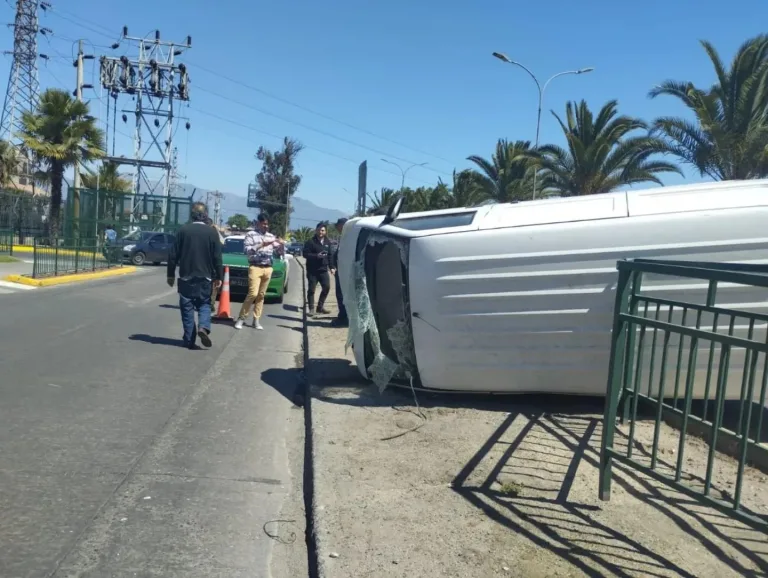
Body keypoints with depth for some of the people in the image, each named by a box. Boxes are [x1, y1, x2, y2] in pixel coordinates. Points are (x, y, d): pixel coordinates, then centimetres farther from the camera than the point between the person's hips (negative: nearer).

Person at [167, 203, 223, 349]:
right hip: (205, 277, 0)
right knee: (204, 304, 14)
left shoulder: (183, 230, -2)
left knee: (187, 308, 6)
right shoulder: (212, 232, -3)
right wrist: (218, 276, 5)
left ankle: (189, 340, 5)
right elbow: (217, 257, -3)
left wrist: (171, 274, 8)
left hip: (186, 277, 0)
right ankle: (203, 327, -11)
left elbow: (173, 255, -1)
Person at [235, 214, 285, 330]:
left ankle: (256, 320, 10)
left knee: (261, 295, 5)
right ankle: (241, 318, -2)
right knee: (253, 294, -13)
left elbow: (279, 249, 17)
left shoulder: (271, 236, 15)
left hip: (268, 269, 5)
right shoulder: (251, 234, 0)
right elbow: (246, 250, -12)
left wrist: (282, 244, -6)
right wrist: (262, 245, -21)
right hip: (255, 268, -5)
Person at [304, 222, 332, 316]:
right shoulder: (310, 242, -3)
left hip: (323, 269, 4)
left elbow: (330, 255, 15)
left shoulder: (327, 242, 12)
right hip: (312, 270, -4)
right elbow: (305, 254, -9)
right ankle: (311, 308, 5)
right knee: (311, 289, -2)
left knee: (326, 287, -2)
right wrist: (316, 255, -21)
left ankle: (320, 307, 13)